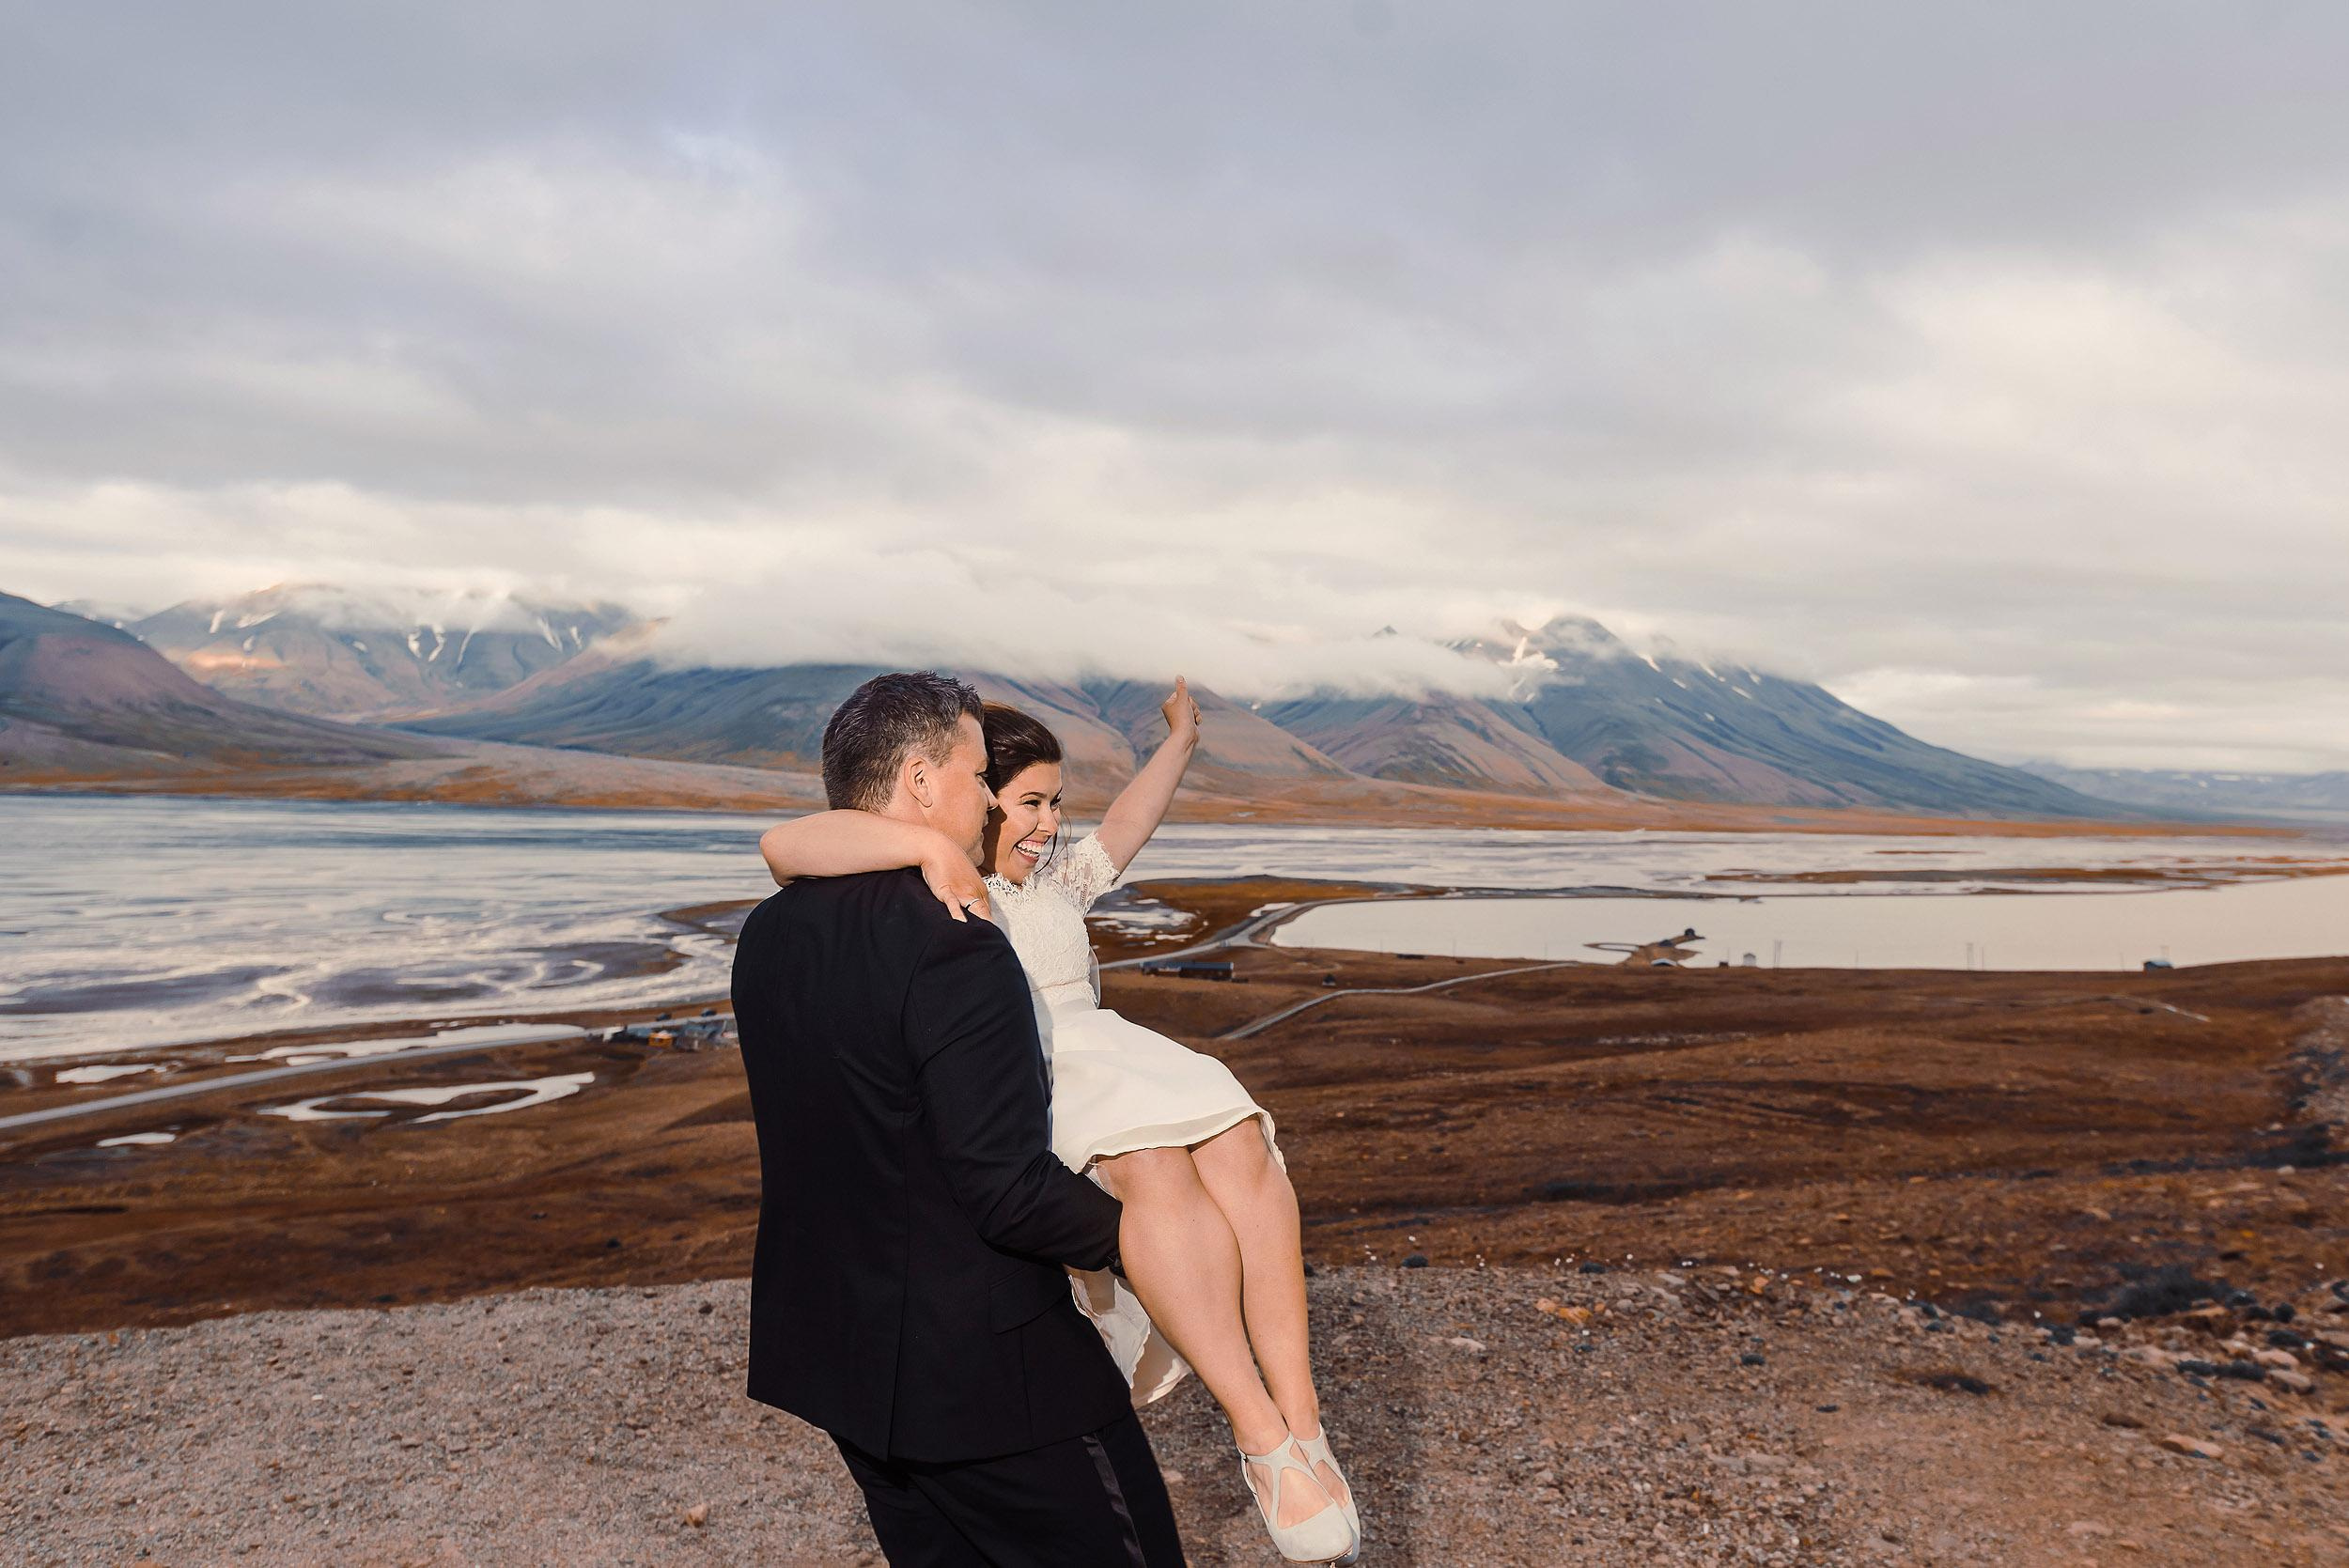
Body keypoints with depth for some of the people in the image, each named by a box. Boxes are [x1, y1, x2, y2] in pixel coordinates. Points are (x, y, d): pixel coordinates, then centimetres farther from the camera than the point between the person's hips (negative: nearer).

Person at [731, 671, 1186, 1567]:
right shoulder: (955, 954, -25)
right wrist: (1136, 1234, -8)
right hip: (975, 1372, -8)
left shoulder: (768, 935, 0)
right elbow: (1011, 1193, -25)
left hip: (828, 1346, 9)